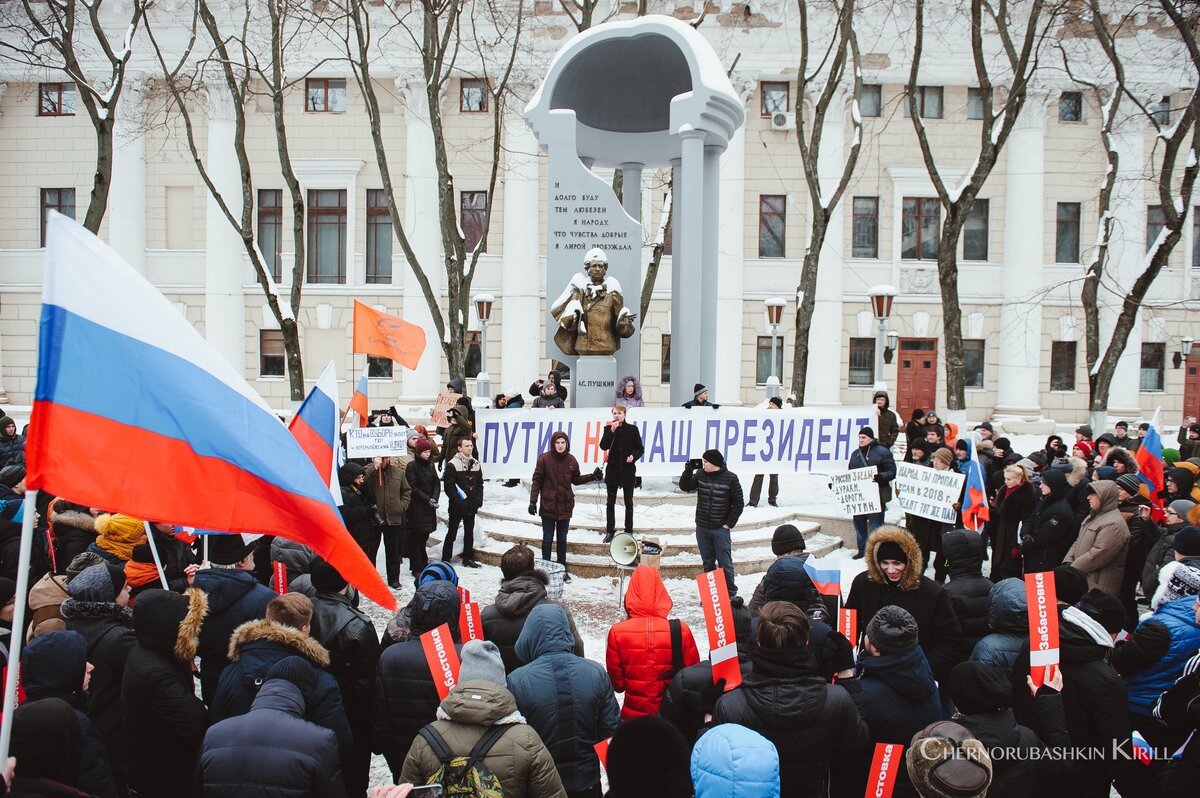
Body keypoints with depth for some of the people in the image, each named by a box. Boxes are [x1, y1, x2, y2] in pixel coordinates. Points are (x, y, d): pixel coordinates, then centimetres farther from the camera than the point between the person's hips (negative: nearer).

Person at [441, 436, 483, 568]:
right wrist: (457, 501, -18)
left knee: (469, 532, 14)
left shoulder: (476, 464, 9)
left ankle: (468, 558, 24)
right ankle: (445, 560, 9)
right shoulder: (452, 464, -11)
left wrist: (479, 501, 2)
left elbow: (480, 485, 13)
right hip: (457, 507, -6)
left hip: (471, 506, 6)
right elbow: (449, 486, -14)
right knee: (452, 533, 2)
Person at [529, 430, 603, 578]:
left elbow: (576, 480, 14)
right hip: (548, 506, -3)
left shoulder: (571, 460, 1)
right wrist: (533, 502, -10)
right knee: (547, 539, 6)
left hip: (565, 506, 3)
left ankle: (562, 569, 23)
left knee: (562, 539, 14)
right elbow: (537, 481, -7)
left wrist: (593, 476, 2)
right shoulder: (544, 459, -10)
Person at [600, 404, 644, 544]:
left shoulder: (632, 429, 0)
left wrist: (634, 456, -16)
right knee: (610, 502, 6)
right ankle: (610, 530, 16)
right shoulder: (608, 428, 3)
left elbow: (640, 448, 4)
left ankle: (629, 531, 15)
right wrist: (612, 431, -18)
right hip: (612, 469, 1)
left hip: (628, 470, -1)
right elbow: (603, 446, -9)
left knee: (628, 503, 7)